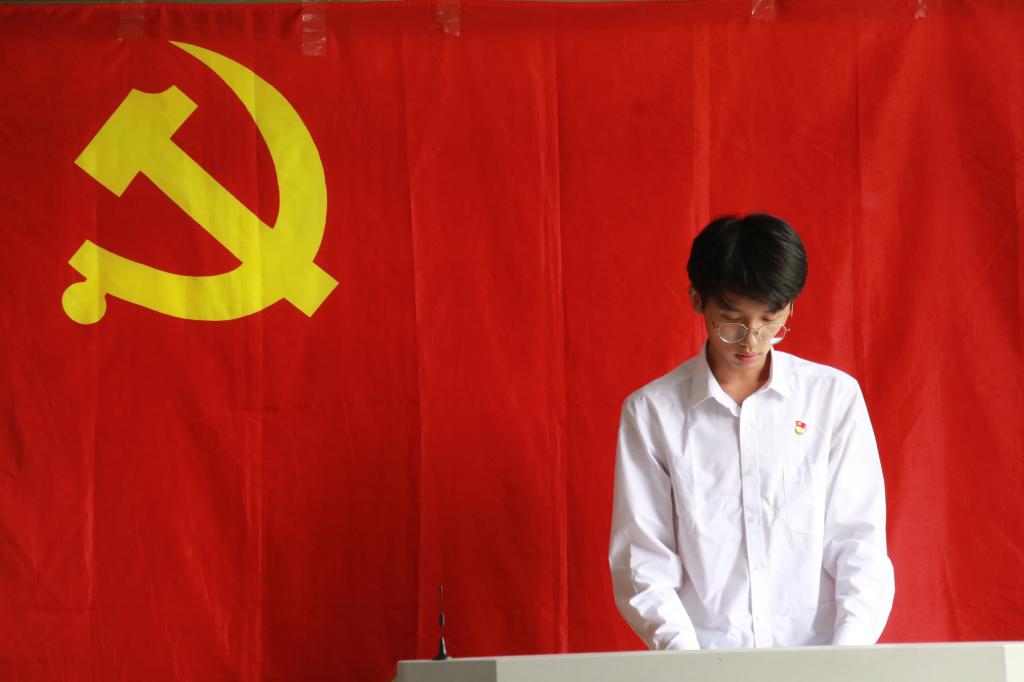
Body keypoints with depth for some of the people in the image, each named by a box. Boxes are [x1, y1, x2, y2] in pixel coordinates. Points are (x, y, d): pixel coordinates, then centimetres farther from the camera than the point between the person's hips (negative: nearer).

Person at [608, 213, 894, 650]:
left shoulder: (835, 396, 7)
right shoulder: (652, 411, 5)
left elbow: (860, 545, 5)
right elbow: (643, 563, 3)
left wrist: (846, 661, -9)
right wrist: (687, 659, -12)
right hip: (703, 659, 0)